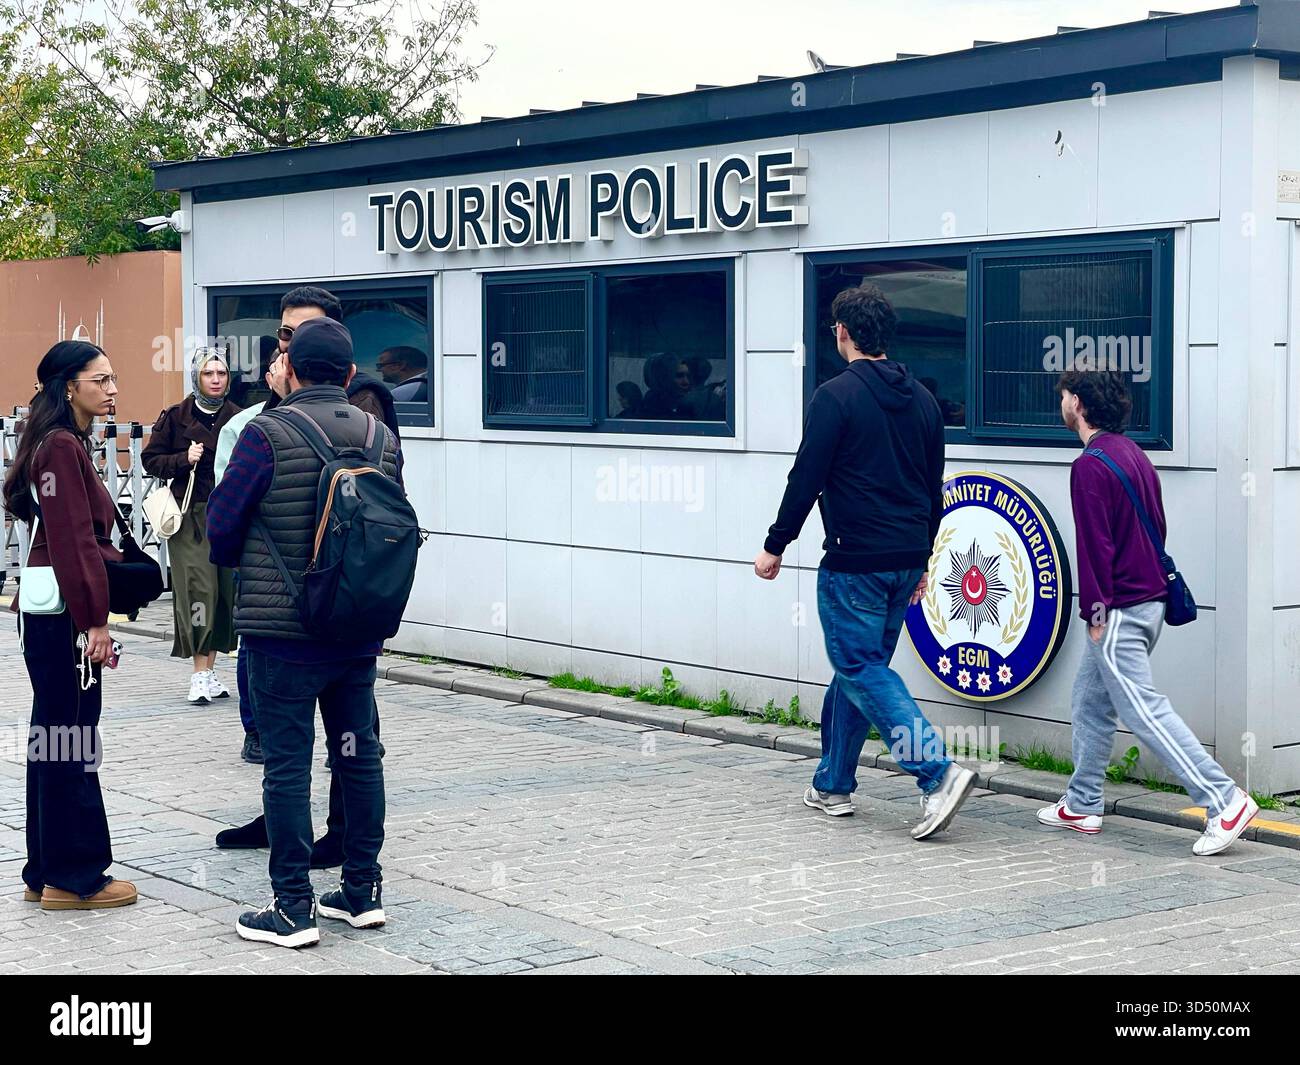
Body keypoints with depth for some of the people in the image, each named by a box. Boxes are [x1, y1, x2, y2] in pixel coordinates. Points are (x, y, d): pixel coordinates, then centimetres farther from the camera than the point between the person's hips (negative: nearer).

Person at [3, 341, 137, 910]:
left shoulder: (70, 444, 15)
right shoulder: (61, 448, -15)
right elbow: (71, 542, -19)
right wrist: (94, 621, -18)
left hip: (58, 613, 10)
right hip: (62, 613, -10)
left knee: (54, 739, 13)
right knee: (70, 742, -4)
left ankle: (47, 873, 19)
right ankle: (74, 877, 2)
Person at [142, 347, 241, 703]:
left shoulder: (238, 418, 6)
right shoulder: (176, 417, 1)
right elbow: (150, 459, 5)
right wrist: (184, 459, -10)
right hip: (191, 516, -3)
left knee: (226, 591, 4)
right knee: (198, 590, -9)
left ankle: (210, 667, 15)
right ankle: (200, 674, -5)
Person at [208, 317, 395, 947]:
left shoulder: (267, 435, -13)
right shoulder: (380, 437, 4)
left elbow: (222, 527, -7)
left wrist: (241, 563, 14)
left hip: (281, 629, -5)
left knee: (287, 764, 0)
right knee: (359, 754, 14)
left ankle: (294, 908, 3)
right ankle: (363, 890, 23)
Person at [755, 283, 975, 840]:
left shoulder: (836, 396, -10)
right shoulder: (922, 399, 12)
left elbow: (806, 479, -13)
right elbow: (935, 488, 17)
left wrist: (775, 545, -3)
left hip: (854, 561, -8)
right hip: (906, 560, 8)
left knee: (861, 669, -4)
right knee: (858, 665, 16)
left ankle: (937, 769, -18)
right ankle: (833, 784, 22)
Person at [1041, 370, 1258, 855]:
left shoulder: (1090, 467, -15)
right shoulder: (1134, 455, 14)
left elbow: (1094, 544, -20)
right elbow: (1157, 527, 18)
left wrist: (1095, 611, -17)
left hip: (1118, 611, -10)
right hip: (1149, 600, 10)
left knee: (1144, 710, -10)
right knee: (1089, 703, 17)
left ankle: (1224, 801, -14)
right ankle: (1082, 806, 23)